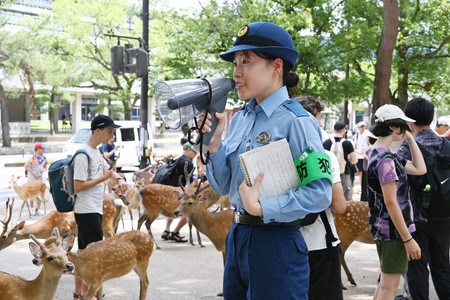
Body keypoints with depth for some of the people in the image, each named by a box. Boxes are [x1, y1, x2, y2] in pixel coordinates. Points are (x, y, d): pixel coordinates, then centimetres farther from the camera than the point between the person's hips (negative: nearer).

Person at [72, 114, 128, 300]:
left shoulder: (96, 152, 13)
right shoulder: (83, 154, -17)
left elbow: (106, 169, 28)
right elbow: (78, 186, -20)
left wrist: (119, 179, 7)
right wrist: (103, 178, -16)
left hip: (95, 210, 10)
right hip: (87, 211, -10)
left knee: (83, 252, 12)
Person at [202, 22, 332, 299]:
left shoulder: (295, 121, -14)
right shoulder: (240, 119, 8)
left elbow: (320, 193, -20)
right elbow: (223, 186, 10)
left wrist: (262, 208, -23)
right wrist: (214, 142, -4)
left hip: (276, 244, -7)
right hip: (237, 238, 7)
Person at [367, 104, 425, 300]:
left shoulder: (377, 153, 11)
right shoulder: (386, 160, -20)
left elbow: (420, 169, 12)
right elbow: (391, 202, -23)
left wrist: (410, 139, 9)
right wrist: (408, 239, -21)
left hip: (381, 226, 10)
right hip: (393, 229, -10)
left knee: (386, 282, 19)